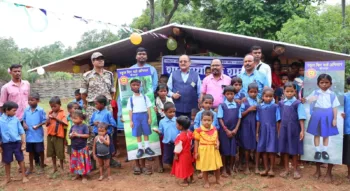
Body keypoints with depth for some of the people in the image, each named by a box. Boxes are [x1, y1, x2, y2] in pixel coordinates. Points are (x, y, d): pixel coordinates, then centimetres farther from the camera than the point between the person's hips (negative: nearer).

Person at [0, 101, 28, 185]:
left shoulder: (16, 119, -3)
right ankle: (8, 178, 30)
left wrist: (23, 143, -1)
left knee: (21, 160, 7)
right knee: (7, 162, 13)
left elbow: (22, 132, 2)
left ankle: (24, 176, 21)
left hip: (17, 143, 1)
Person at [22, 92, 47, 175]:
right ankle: (31, 167, 31)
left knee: (40, 151, 7)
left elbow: (44, 121, -9)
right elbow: (24, 119, 12)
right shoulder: (26, 110, 2)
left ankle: (42, 167, 23)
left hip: (38, 135, -4)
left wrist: (38, 125, -23)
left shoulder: (40, 110, -12)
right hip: (29, 134, 4)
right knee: (30, 151, 17)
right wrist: (24, 124, -8)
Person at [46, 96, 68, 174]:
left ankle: (61, 168, 20)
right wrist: (49, 119, -12)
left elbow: (65, 123, -17)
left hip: (59, 136, -5)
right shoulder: (50, 113, 6)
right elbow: (47, 124, 7)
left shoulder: (62, 113, -7)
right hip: (50, 135, 5)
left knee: (60, 153, 4)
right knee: (52, 153, 13)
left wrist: (56, 118, -21)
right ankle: (54, 168, 27)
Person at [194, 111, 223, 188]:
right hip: (203, 151, -3)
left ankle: (218, 180, 36)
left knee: (217, 166, 14)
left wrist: (218, 144, -11)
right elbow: (196, 141, -6)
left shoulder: (214, 129, 0)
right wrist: (196, 152, -7)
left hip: (213, 150, 4)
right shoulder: (199, 130, -12)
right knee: (204, 167, 8)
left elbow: (216, 139, 11)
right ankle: (206, 182, 26)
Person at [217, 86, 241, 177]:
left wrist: (235, 129, -7)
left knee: (233, 151, 5)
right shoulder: (222, 105, -3)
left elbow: (239, 118, 5)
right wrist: (226, 130, -10)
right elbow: (220, 119, -5)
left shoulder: (237, 105, 5)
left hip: (234, 131, 2)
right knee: (224, 151, 3)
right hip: (224, 131, -2)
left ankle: (231, 168, 20)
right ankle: (224, 169, 15)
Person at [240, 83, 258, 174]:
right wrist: (249, 109, -13)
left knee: (257, 146, 3)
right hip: (247, 126, -1)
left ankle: (257, 167, 15)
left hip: (257, 126, 2)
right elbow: (241, 115, -4)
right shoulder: (245, 102, -2)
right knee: (247, 147, 8)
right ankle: (247, 167, 20)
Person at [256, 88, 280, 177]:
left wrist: (278, 132, -2)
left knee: (272, 150, 0)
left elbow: (277, 121, -2)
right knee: (263, 150, 8)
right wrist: (257, 132, 8)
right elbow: (258, 121, 7)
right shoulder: (259, 107, 4)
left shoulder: (275, 107, -4)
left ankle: (272, 169, 12)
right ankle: (266, 168, 19)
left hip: (272, 131, -3)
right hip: (263, 131, 3)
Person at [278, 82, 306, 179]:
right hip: (284, 129, 4)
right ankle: (286, 169, 21)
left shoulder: (298, 103, -8)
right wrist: (279, 130, 9)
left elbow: (301, 118, -9)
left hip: (294, 129, -3)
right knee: (284, 149, 9)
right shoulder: (281, 103, 4)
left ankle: (295, 170, 19)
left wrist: (302, 130, -13)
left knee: (294, 150, 6)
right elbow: (280, 118, 9)